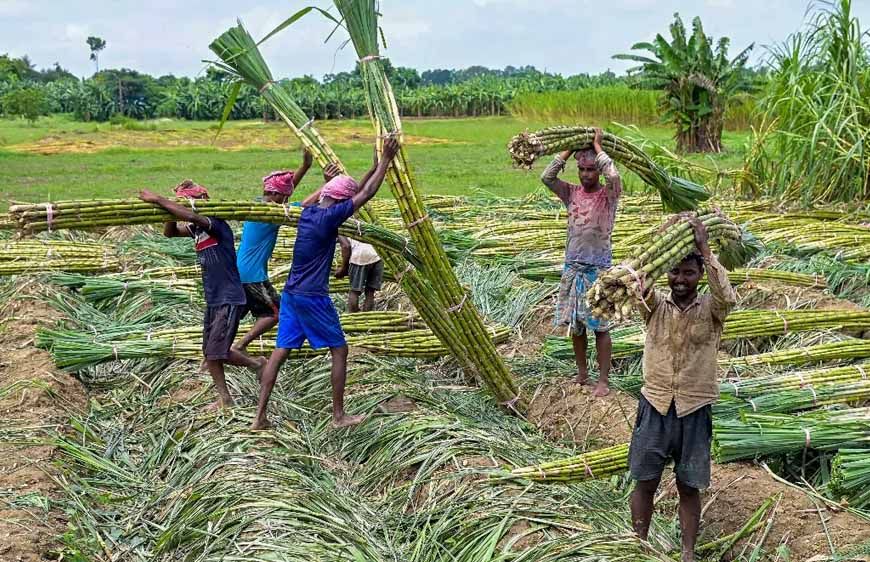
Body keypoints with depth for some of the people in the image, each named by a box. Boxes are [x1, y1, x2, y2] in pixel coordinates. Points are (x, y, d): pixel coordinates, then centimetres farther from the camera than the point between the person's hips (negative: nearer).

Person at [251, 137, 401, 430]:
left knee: (280, 352, 7)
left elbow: (353, 192, 23)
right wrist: (385, 159, -2)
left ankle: (260, 417, 7)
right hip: (313, 297, -8)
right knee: (339, 350, 6)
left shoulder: (308, 211, 9)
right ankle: (339, 416, 10)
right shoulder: (329, 217, -15)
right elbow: (366, 194, -10)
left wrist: (373, 168, 26)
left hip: (291, 294, 8)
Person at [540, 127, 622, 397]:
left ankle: (603, 380, 6)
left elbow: (614, 176, -28)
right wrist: (570, 148, -5)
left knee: (600, 326, -1)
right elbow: (546, 177, -8)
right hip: (572, 268, 5)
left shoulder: (608, 195, -6)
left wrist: (596, 145, -15)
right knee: (575, 324, 12)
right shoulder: (571, 193, 5)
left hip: (598, 269, -5)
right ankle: (582, 373, 26)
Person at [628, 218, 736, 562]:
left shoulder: (710, 310, -3)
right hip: (655, 407, 1)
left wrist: (704, 249, -26)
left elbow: (727, 298, -26)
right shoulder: (655, 306, 0)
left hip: (694, 411, -1)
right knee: (645, 483, 9)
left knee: (689, 488, 9)